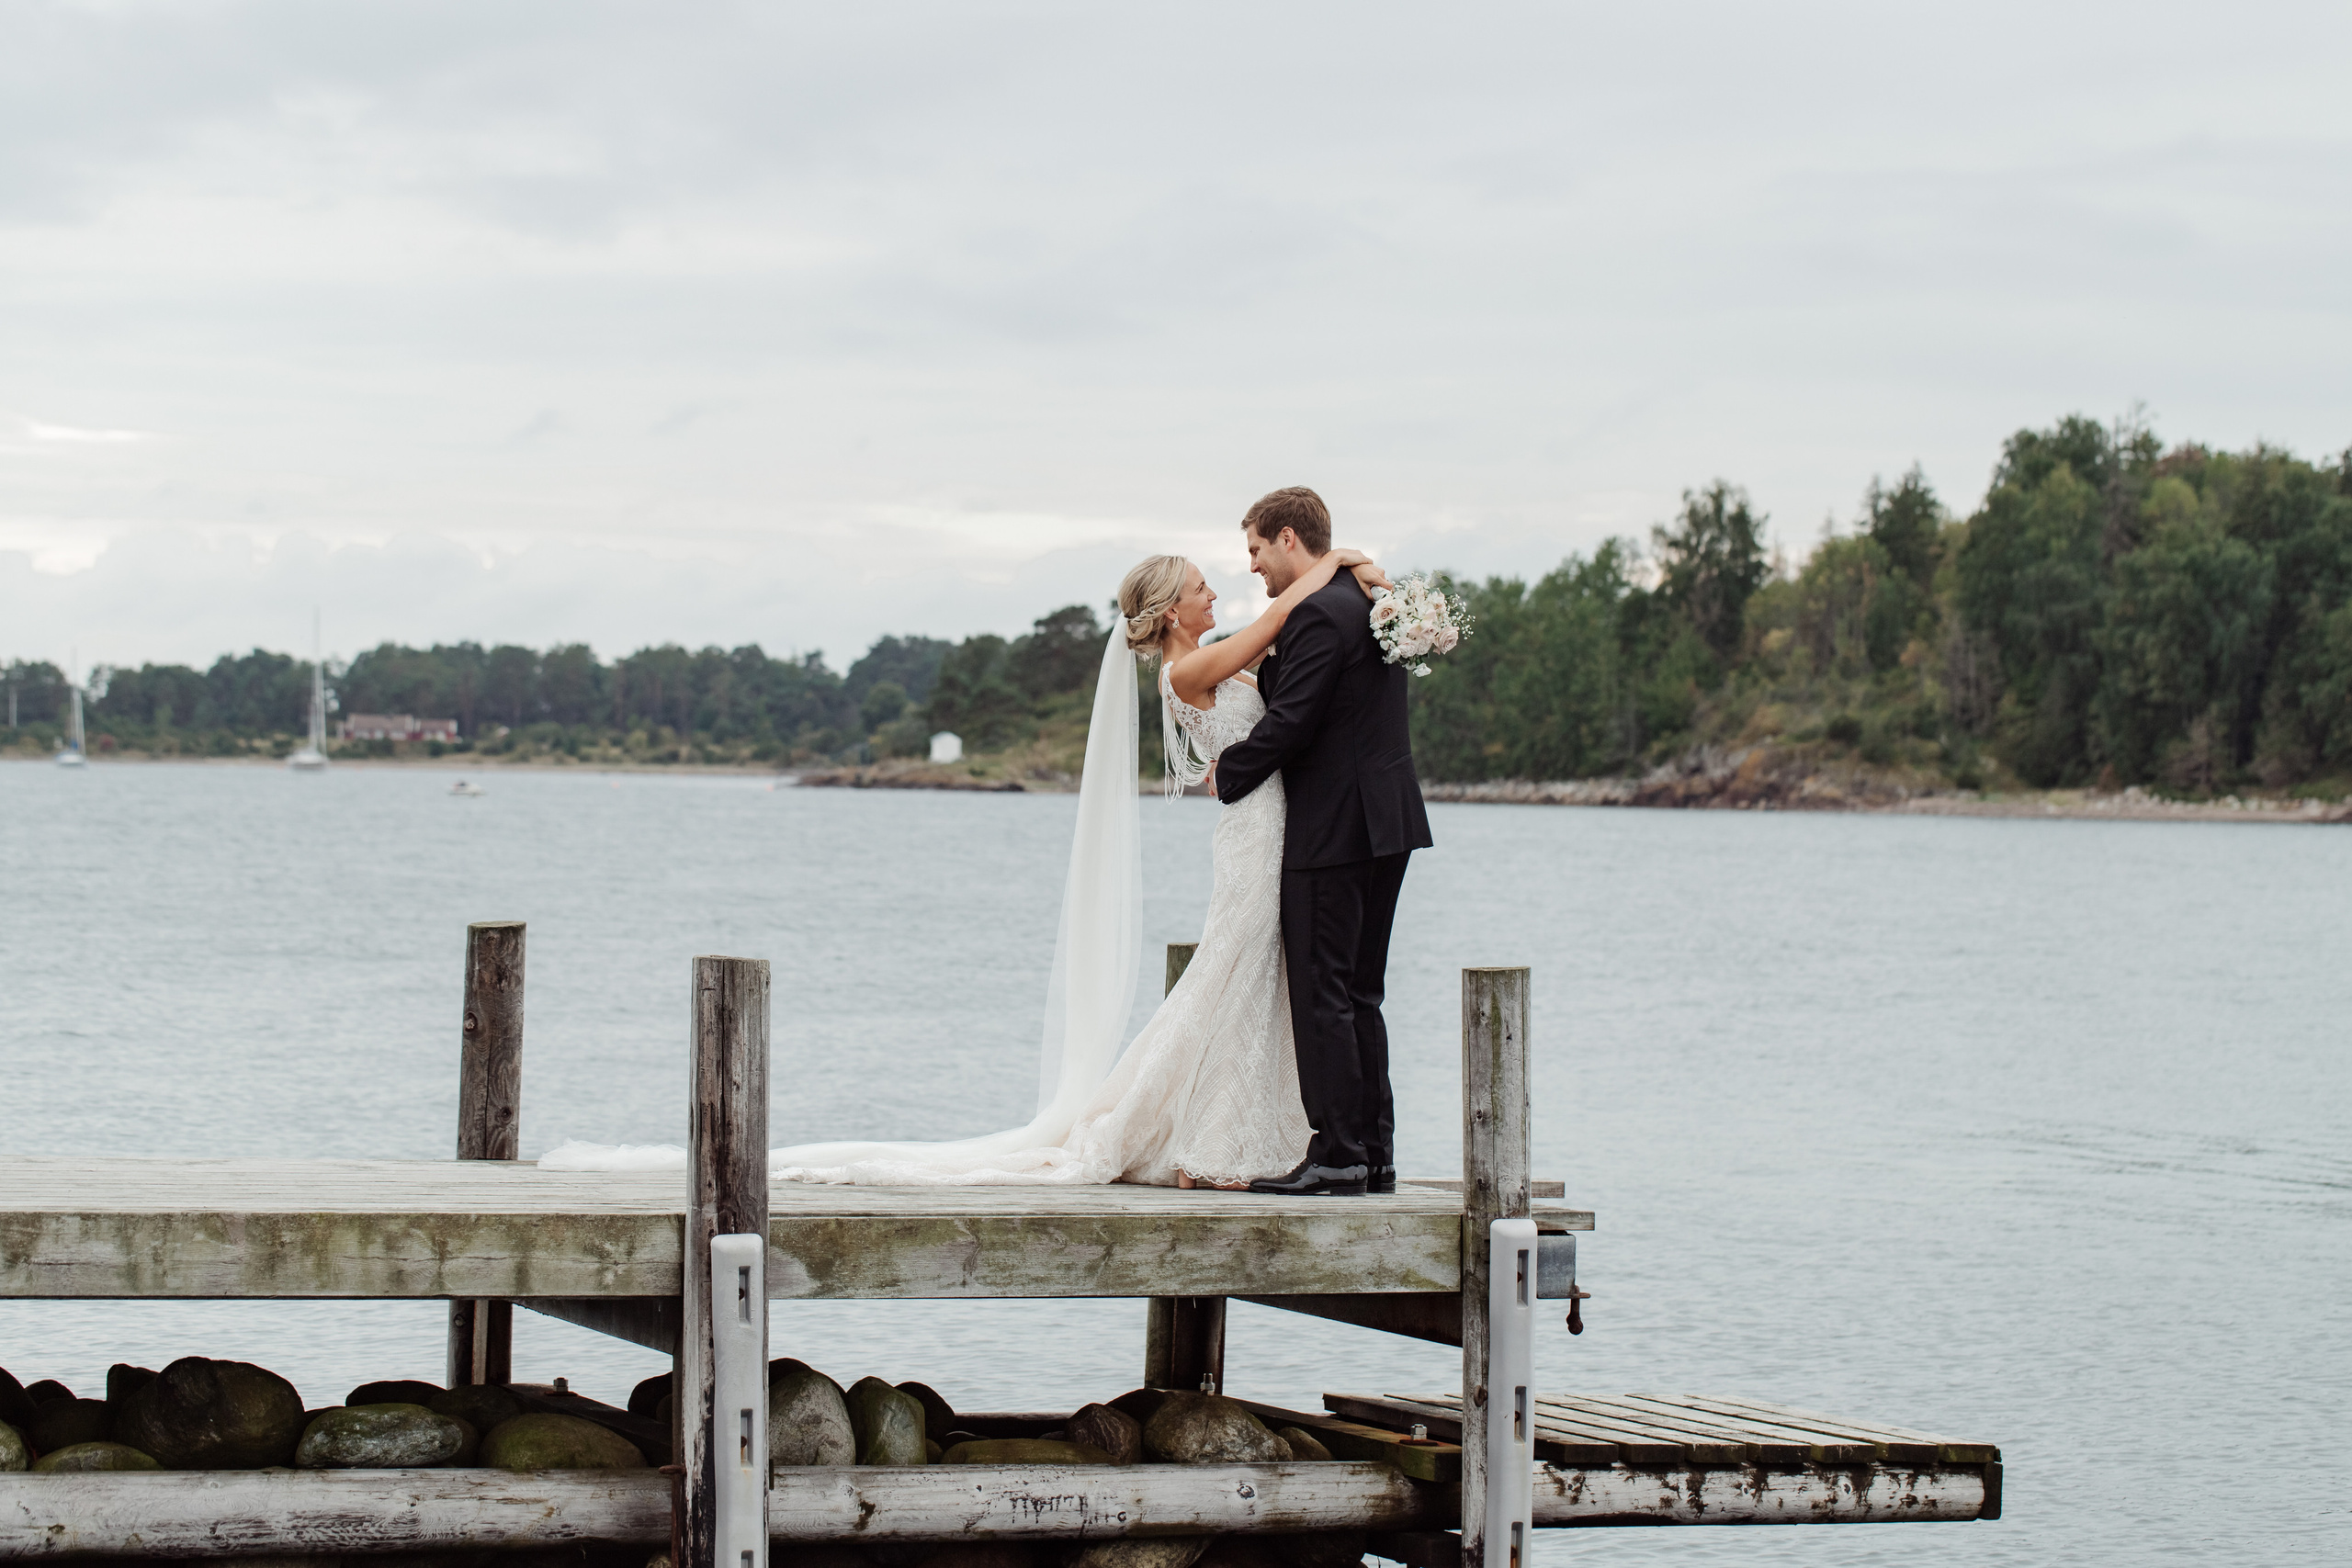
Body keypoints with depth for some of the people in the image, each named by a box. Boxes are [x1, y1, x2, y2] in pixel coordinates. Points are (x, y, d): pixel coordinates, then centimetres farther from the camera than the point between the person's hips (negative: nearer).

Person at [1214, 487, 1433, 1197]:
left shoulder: (1317, 615, -15)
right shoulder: (1371, 603, 15)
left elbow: (1289, 722, -19)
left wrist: (1228, 774, -5)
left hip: (1333, 834, -10)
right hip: (1385, 825, 10)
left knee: (1321, 995, -6)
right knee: (1359, 996, 13)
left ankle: (1337, 1155, -6)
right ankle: (1374, 1153, 14)